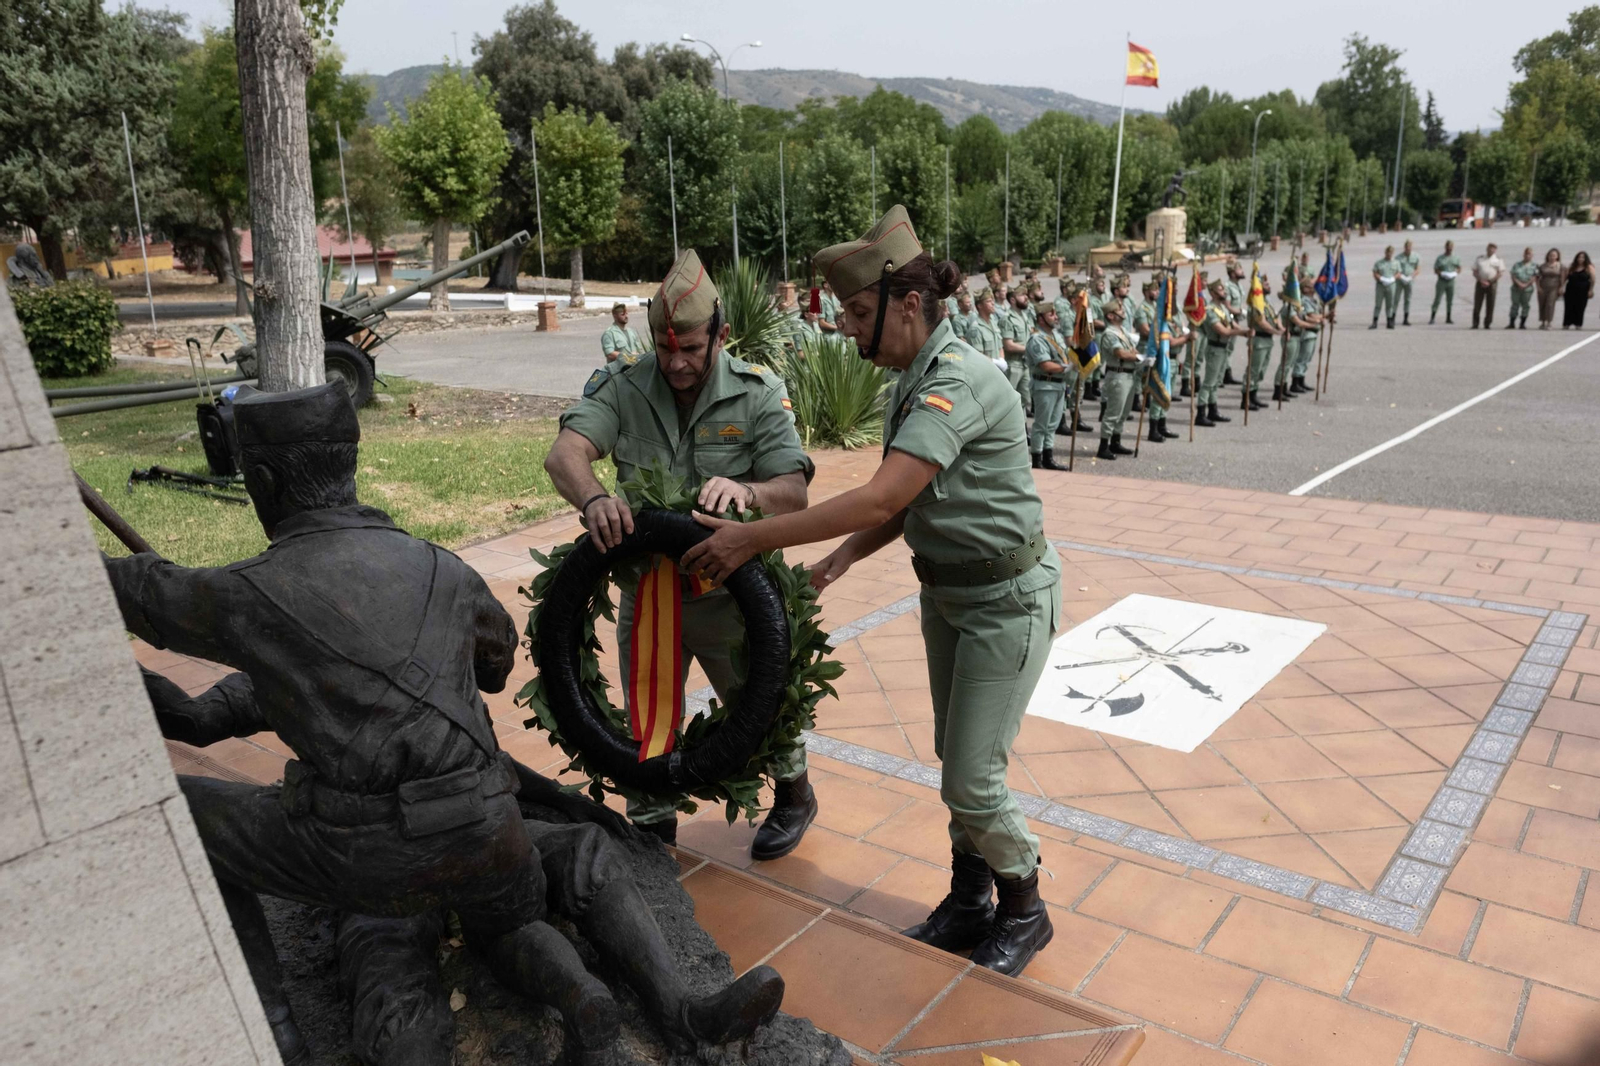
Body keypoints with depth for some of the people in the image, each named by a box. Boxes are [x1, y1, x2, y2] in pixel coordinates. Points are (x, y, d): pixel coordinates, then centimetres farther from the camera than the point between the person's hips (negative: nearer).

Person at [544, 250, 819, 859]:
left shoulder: (759, 393, -11)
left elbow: (794, 494, -17)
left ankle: (794, 793, 44)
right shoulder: (622, 387, -8)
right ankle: (652, 827, 38)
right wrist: (592, 498, -44)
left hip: (731, 594, -1)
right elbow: (565, 453, -21)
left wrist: (746, 490, -40)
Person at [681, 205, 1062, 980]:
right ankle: (968, 903, 36)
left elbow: (879, 499, -35)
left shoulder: (957, 381, -27)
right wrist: (844, 556, -7)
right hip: (947, 590, 9)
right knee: (955, 761, 18)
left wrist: (752, 538, -33)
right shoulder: (909, 383, 3)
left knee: (971, 780, -1)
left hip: (1007, 597, -9)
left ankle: (1024, 911, 25)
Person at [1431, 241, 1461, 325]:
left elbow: (1459, 269, 13)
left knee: (1450, 300, 7)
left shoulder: (1456, 258, 8)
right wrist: (1441, 273, -19)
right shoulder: (1440, 258, -1)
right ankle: (1432, 318, -6)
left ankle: (1448, 318, 14)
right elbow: (1435, 270, 0)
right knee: (1437, 299, -7)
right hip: (1441, 281, -3)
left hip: (1451, 281, 3)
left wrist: (1455, 273, -9)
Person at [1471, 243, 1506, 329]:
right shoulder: (1479, 258, 9)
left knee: (1490, 305, -1)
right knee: (1477, 304, -4)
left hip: (1492, 284, -1)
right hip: (1480, 283, 1)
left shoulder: (1498, 260, 6)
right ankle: (1475, 324, -2)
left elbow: (1500, 273, 0)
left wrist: (1489, 282, -11)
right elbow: (1475, 272, 5)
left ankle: (1487, 324, 4)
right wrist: (1481, 281, -9)